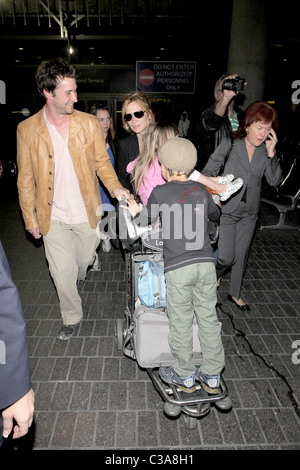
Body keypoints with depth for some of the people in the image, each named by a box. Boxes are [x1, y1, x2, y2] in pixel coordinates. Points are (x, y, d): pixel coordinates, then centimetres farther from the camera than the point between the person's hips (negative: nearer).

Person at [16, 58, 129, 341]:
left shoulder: (89, 123, -5)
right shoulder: (27, 129, -7)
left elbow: (101, 162, 3)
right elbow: (25, 179, 0)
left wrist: (116, 187, -16)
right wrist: (31, 218, 0)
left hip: (87, 213, 1)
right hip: (53, 217, -1)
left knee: (84, 261, 19)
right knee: (62, 272, 4)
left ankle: (79, 278, 57)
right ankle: (72, 316, 31)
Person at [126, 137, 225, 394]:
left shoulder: (160, 192, -2)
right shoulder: (201, 190, 9)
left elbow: (146, 220, 11)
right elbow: (215, 214, 27)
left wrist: (136, 211, 31)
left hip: (178, 267, -4)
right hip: (206, 263, 4)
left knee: (181, 323, 11)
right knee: (209, 319, 15)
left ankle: (185, 376, 28)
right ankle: (212, 375, 29)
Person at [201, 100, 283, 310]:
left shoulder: (267, 150, -1)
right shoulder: (230, 144, -12)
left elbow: (275, 181, -6)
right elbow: (208, 172, -8)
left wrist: (271, 153, -17)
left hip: (249, 212, 4)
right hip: (226, 210, -4)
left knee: (242, 255, 16)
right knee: (226, 257, -6)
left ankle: (235, 293, 38)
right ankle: (215, 277, 31)